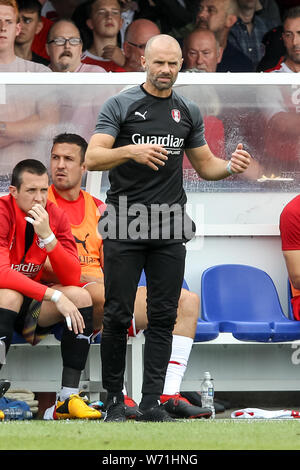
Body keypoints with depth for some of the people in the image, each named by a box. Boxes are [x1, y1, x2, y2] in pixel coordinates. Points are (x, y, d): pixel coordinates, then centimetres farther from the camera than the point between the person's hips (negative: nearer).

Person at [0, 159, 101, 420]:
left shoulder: (55, 216, -3)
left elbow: (73, 278, -11)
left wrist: (47, 236, -25)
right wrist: (54, 296, -35)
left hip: (31, 306, 5)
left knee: (81, 296, -17)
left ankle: (69, 397, -22)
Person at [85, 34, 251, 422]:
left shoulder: (188, 112, 12)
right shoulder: (120, 106, -2)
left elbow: (205, 166, 17)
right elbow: (92, 158, -11)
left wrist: (231, 166, -5)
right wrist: (131, 150, -29)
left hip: (168, 230, 4)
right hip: (125, 228, -4)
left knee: (163, 317, 2)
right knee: (118, 316, -2)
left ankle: (151, 402, 5)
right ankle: (114, 399, 9)